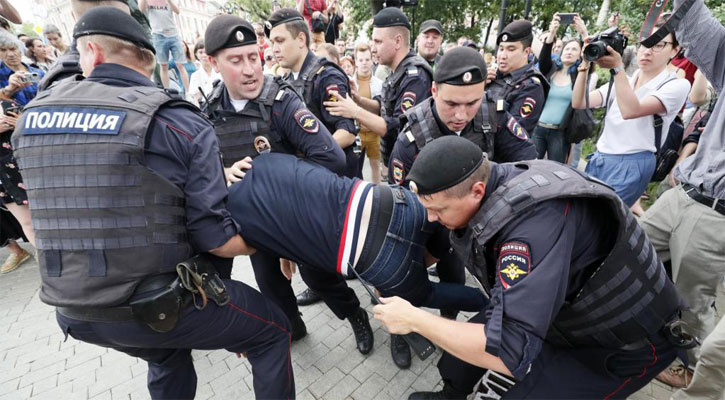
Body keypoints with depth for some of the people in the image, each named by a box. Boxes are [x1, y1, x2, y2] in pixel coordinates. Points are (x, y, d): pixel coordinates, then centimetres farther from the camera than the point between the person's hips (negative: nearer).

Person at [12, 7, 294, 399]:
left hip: (74, 310, 7)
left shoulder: (33, 116, 0)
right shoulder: (179, 123, -18)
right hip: (161, 305, -6)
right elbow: (217, 240, -20)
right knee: (272, 330, 16)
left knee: (167, 356, 36)